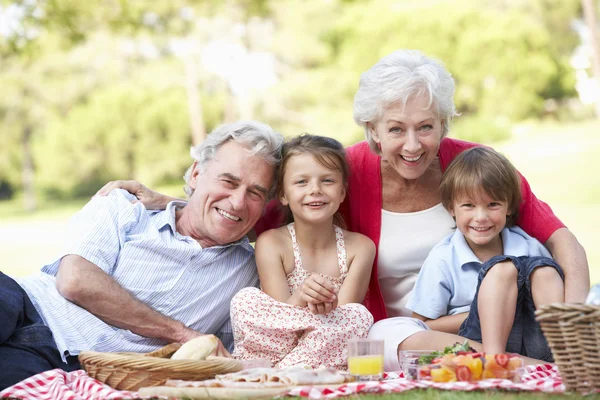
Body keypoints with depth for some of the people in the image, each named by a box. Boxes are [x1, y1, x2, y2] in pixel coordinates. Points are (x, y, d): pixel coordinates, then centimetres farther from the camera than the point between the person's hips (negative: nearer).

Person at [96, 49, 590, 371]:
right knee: (394, 339, -35)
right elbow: (263, 214, 0)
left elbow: (557, 236, -8)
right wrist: (168, 205, -9)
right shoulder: (351, 170, -8)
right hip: (394, 322, -1)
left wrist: (575, 318, -25)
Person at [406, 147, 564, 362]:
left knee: (542, 268, -16)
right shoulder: (442, 260, -3)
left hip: (537, 343, 3)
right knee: (502, 269, -21)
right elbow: (421, 326, -1)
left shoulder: (528, 247, 3)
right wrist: (485, 313, -11)